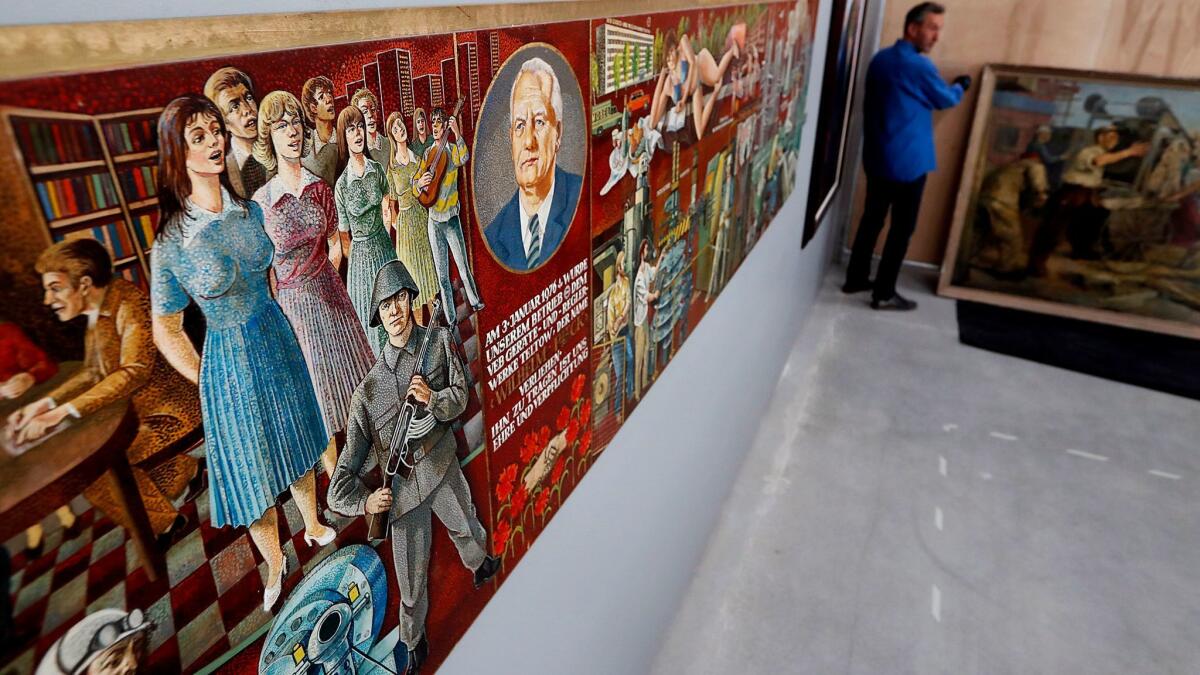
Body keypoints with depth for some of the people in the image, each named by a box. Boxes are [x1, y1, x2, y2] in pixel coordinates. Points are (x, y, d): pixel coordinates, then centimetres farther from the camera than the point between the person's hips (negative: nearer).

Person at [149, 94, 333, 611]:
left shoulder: (251, 210, -5)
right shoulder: (170, 244, -18)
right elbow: (167, 332, -8)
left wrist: (276, 335, 12)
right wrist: (209, 383, -5)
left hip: (279, 340, 5)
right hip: (230, 361, -4)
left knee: (298, 446, 21)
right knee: (253, 469, 11)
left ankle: (313, 526, 47)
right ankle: (275, 564, 35)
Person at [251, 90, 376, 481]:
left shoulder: (320, 188, 1)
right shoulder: (261, 202, -8)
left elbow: (335, 247, 7)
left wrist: (321, 282, -2)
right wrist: (278, 316, -9)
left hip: (330, 295, 3)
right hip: (293, 304, -3)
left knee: (349, 375, 12)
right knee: (316, 386, 7)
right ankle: (334, 473, 24)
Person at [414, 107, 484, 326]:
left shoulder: (452, 149, -3)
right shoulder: (427, 153, 7)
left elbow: (464, 158, -29)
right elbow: (415, 189, 7)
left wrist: (458, 135, -42)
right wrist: (419, 184, -15)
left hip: (451, 219, -4)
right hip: (434, 221, 4)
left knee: (463, 267, 0)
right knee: (442, 275, 8)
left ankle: (475, 301, 23)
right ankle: (451, 319, 17)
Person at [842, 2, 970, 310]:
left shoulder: (880, 59, 7)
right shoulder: (919, 65, -15)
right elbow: (946, 99, 1)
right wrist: (961, 85, 21)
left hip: (876, 156, 8)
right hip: (907, 161, -8)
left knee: (872, 218, 17)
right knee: (902, 227, 1)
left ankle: (856, 278, 24)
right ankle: (884, 293, 6)